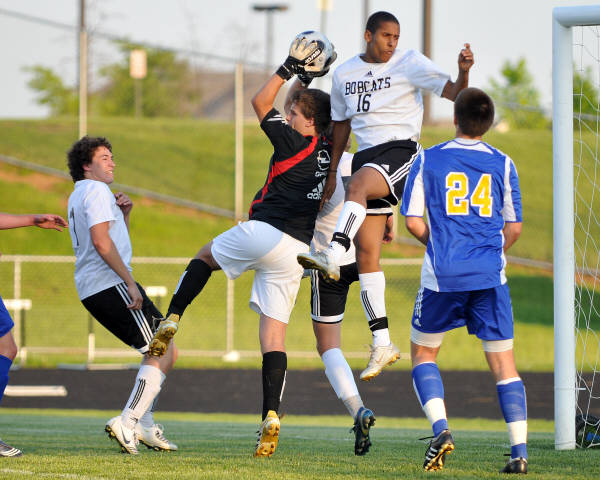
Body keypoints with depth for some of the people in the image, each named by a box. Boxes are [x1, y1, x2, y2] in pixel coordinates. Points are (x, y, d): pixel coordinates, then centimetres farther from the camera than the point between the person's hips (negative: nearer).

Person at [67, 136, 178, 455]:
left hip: (91, 292, 11)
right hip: (111, 285, -11)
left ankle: (144, 426, 13)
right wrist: (130, 283, -18)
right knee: (162, 353, -11)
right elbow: (101, 241, -19)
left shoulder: (78, 196, 25)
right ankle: (128, 422, -21)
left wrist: (124, 214, 14)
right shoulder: (96, 190, -7)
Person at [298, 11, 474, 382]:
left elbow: (454, 93, -7)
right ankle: (383, 344, -1)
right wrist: (331, 173, 23)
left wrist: (463, 71, -28)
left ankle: (333, 257, -56)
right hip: (367, 159, 5)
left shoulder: (410, 63, -1)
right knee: (367, 252, -4)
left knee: (358, 184, -37)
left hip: (401, 153, -5)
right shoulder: (344, 74, 13)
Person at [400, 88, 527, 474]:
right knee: (504, 364, 5)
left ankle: (441, 428, -5)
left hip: (443, 275, -1)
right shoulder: (503, 164, 4)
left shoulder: (428, 160, 1)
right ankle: (520, 451, -5)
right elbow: (514, 228, 6)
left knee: (423, 354, 16)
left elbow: (413, 222, -2)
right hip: (490, 276, 1)